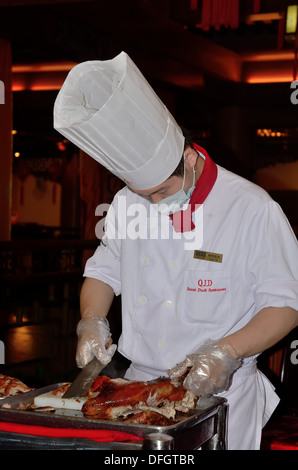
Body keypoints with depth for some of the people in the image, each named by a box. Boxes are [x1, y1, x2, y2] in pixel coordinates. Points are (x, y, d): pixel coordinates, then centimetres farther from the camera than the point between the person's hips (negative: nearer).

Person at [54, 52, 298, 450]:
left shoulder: (253, 210, -13)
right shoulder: (128, 203, 3)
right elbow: (104, 271, 16)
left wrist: (226, 353, -22)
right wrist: (91, 322, -3)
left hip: (220, 393, -4)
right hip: (139, 384, 4)